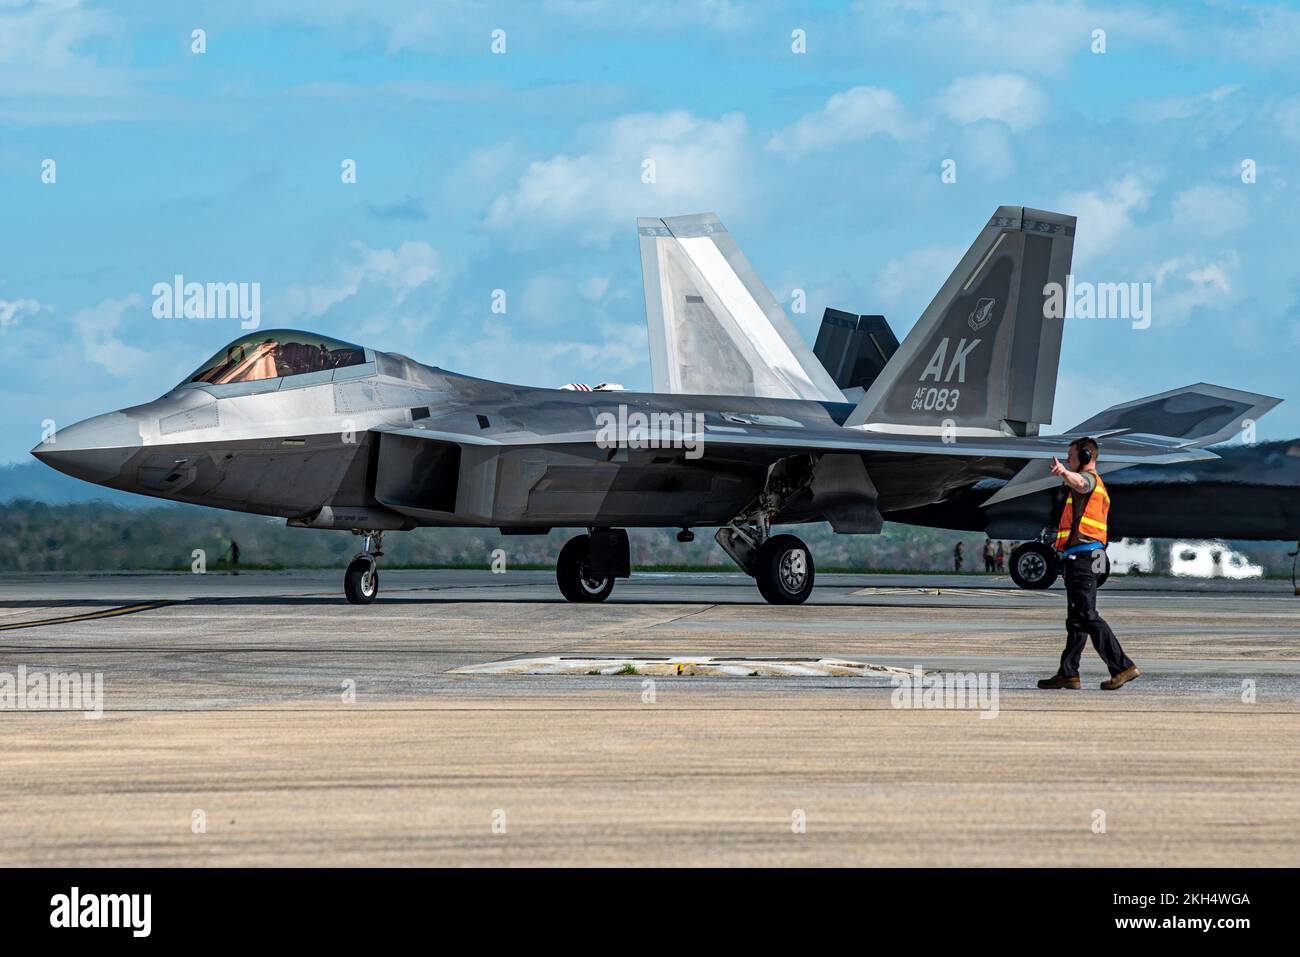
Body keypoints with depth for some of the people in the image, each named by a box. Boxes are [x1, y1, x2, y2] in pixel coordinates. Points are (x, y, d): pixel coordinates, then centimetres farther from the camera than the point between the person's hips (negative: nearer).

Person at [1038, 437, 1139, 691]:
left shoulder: (1089, 478, -8)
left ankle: (1123, 667, -18)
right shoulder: (1098, 487, 26)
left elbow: (1079, 482, -35)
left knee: (1087, 617, -14)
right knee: (1076, 620, 12)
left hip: (1081, 555, -11)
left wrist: (1063, 472, -56)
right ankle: (1068, 673, 14)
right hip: (1085, 558, 11)